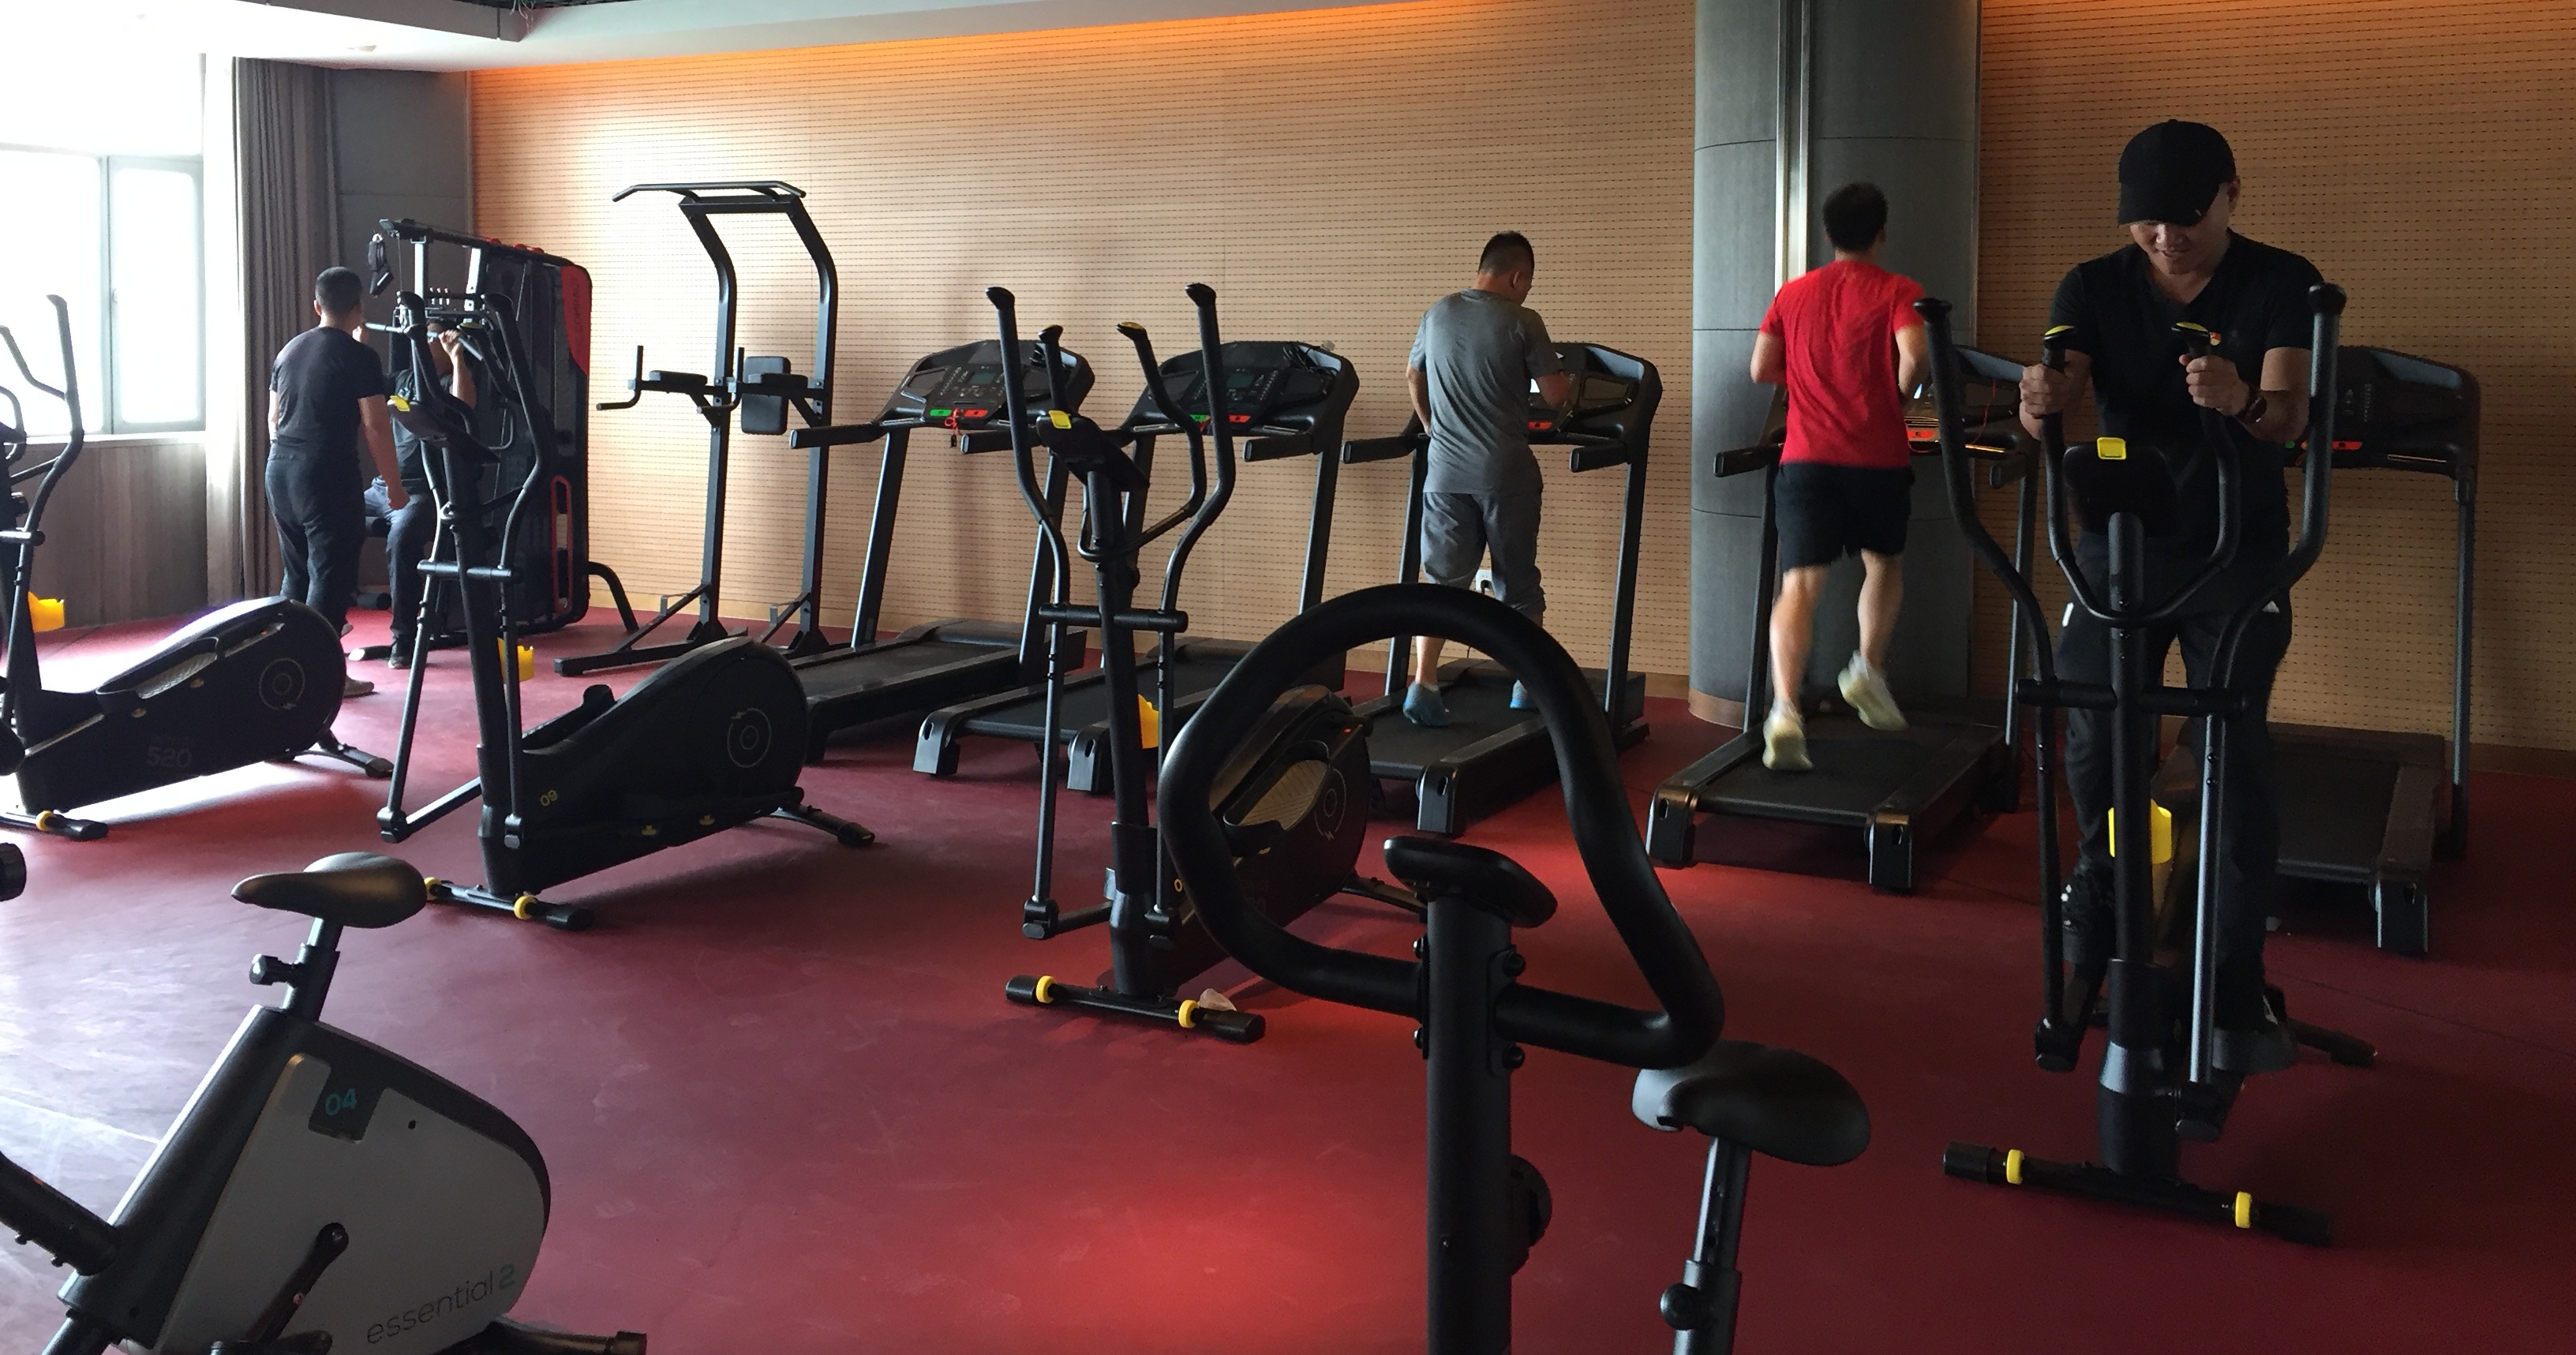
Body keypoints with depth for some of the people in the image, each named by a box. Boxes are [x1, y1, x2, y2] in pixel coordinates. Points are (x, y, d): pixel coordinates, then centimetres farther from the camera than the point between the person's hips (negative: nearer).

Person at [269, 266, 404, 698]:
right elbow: (376, 427, -11)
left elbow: (274, 417, 20)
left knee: (297, 573, 16)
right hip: (327, 475, -7)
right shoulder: (359, 357, -8)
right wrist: (394, 484, -4)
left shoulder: (289, 351, 13)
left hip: (280, 468, 7)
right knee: (330, 575, -3)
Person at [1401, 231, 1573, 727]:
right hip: (1505, 473, -3)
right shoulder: (1522, 322, -8)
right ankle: (1527, 685, 20)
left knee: (1443, 579, 5)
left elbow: (1413, 378, 18)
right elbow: (1554, 396, -5)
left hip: (1447, 470, 3)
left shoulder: (1438, 314, 6)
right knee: (1518, 583, 10)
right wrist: (1569, 382, 18)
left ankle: (1424, 685, -8)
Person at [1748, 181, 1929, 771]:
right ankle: (1867, 670, 26)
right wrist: (1899, 393, 2)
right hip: (1878, 458, -1)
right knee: (1884, 563, 27)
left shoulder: (1793, 294, 11)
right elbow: (1915, 353, -18)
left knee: (1800, 586, -9)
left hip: (1807, 458, 2)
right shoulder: (1898, 291, 0)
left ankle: (1785, 709, -26)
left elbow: (1762, 370, 9)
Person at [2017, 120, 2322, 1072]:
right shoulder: (2093, 289, -4)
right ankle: (2101, 896, 30)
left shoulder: (2282, 285, -8)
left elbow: (2290, 417, -23)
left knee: (2235, 759, -6)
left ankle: (2237, 987, -1)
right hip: (2118, 545, 2)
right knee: (2092, 740, 3)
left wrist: (2242, 402, -47)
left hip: (2238, 555, -2)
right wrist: (2041, 401, -44)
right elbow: (2052, 404, -19)